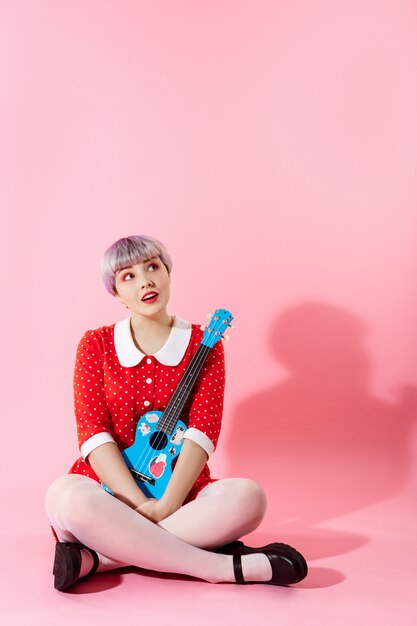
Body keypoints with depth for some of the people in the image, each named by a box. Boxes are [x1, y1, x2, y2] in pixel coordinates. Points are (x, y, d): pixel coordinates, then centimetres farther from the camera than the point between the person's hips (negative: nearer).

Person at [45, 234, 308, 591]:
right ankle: (226, 567, -31)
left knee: (247, 497, -29)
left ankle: (98, 558, -28)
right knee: (66, 496, -35)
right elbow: (93, 432, -7)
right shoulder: (96, 345, 5)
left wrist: (166, 505, -24)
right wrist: (140, 504, -22)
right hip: (110, 491, 0)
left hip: (179, 492, 1)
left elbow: (203, 431, -9)